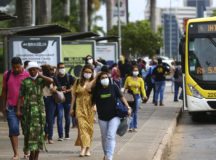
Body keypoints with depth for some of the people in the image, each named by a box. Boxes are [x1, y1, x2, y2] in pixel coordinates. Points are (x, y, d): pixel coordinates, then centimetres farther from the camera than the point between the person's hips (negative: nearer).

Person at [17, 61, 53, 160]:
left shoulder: (41, 80, 8)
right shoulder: (25, 82, 4)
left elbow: (51, 81, -14)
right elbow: (20, 97, 2)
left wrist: (40, 75, -5)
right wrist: (18, 110, -5)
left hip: (40, 108, 2)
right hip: (28, 108, -1)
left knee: (39, 130, 1)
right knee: (30, 131, -5)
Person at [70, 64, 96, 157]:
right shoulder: (78, 82, 9)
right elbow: (74, 95, 11)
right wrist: (72, 108, 8)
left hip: (90, 107, 0)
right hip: (80, 107, 1)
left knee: (89, 127, 3)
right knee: (82, 126, -11)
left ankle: (88, 148, 12)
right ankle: (83, 147, -18)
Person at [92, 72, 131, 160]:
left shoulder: (114, 87, -4)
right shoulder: (96, 90, -3)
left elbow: (121, 97, 2)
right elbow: (92, 102, 2)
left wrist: (128, 107, -5)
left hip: (114, 116, -2)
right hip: (102, 118, 2)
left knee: (110, 136, -14)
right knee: (104, 137, 13)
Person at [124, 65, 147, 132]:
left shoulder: (140, 80, 4)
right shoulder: (128, 78, 3)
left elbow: (142, 88, -1)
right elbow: (125, 87, 5)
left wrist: (144, 95, -16)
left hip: (137, 96, 1)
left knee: (135, 112, 6)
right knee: (130, 112, -8)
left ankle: (135, 127, 14)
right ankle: (131, 127, -10)